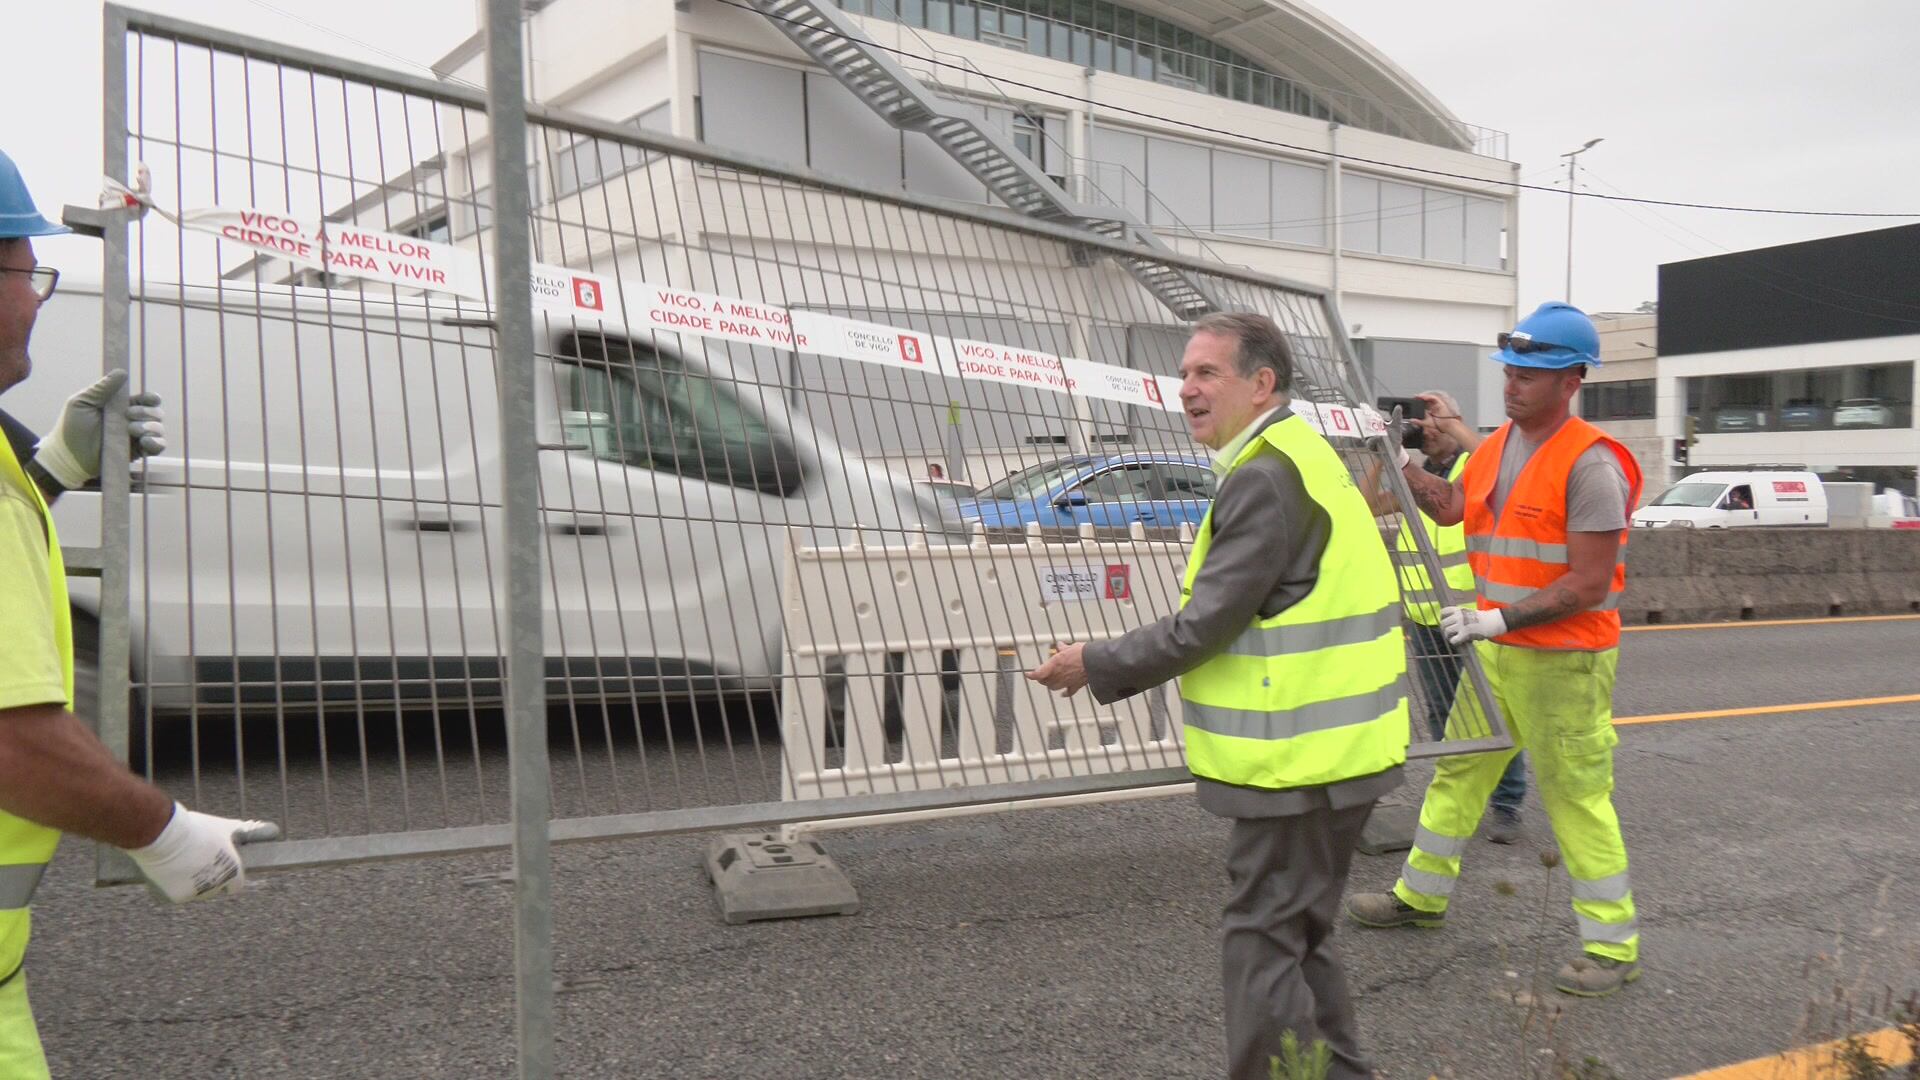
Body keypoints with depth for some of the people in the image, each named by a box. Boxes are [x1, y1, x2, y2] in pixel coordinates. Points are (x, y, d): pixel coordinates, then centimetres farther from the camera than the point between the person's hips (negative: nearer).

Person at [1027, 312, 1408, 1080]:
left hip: (1301, 757, -11)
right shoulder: (1296, 458, 14)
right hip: (1321, 746, 11)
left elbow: (1204, 627, -20)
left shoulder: (1265, 479, -19)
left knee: (1262, 948, 0)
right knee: (1298, 938, 21)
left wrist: (1096, 666, -7)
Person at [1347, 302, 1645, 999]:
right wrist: (1396, 465, 15)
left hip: (1564, 660, -8)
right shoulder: (1498, 445, 8)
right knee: (1459, 770, 16)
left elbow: (1589, 585, -21)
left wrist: (1501, 617, -25)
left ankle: (1614, 946, 12)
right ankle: (1421, 895, 32)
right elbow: (1452, 507, 23)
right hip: (1498, 649, 8)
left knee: (1576, 795, -1)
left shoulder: (1591, 464, -18)